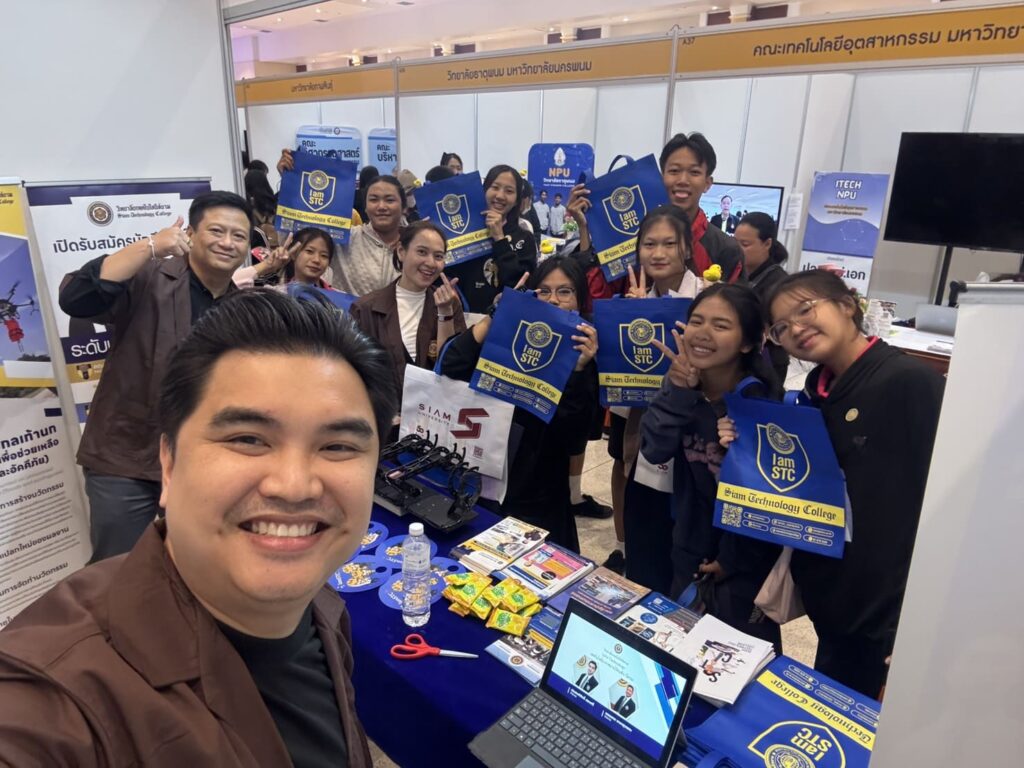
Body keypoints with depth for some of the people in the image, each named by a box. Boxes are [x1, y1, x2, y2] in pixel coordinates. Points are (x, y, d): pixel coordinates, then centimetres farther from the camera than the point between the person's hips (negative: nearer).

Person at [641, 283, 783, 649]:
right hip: (690, 545, 5)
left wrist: (732, 559, -10)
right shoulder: (681, 382, -9)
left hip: (746, 553, -5)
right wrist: (678, 389, -31)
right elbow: (655, 450, -19)